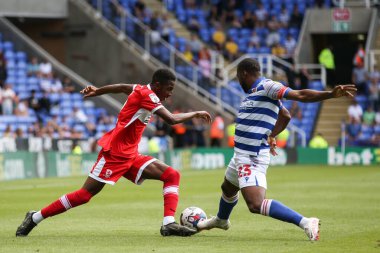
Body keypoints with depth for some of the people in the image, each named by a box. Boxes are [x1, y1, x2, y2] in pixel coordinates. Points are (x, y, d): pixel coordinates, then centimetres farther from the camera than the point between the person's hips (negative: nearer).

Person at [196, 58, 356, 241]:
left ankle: (305, 223, -28)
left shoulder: (266, 87, -15)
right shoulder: (254, 92, 14)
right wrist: (272, 136, 24)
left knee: (256, 205, -25)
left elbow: (299, 95, -25)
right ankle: (221, 220, 63)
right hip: (241, 156, 11)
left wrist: (330, 94, -36)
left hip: (252, 159, -11)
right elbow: (285, 115, 26)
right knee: (227, 188, 34)